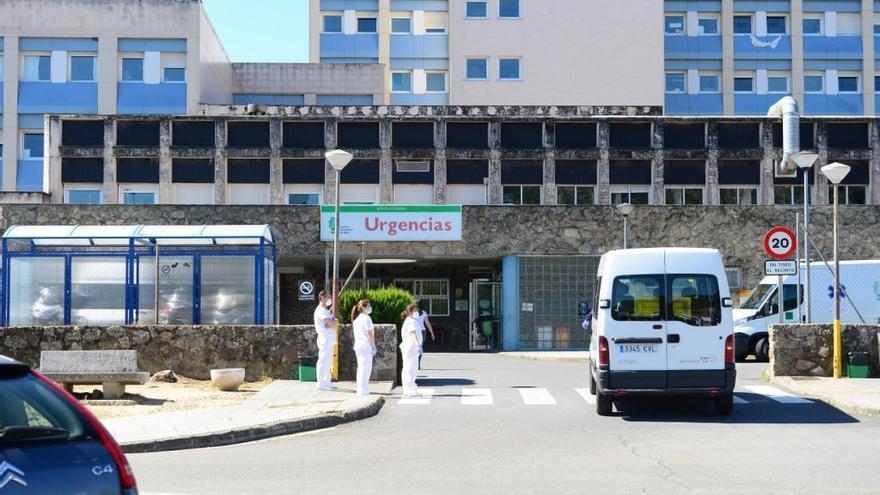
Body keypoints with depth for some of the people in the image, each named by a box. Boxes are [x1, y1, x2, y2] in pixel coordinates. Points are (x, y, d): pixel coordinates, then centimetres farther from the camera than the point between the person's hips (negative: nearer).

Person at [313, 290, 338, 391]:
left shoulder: (326, 310, 20)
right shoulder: (321, 310, -13)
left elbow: (335, 324, 17)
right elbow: (332, 324, -22)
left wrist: (334, 322, -5)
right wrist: (335, 322, 0)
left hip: (330, 339, 10)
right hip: (325, 338, -10)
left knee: (327, 361, 13)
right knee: (323, 360, -9)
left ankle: (326, 382, 19)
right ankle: (320, 383, -8)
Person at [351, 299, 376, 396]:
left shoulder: (356, 319, 15)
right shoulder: (366, 318, -12)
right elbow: (370, 334, -15)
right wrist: (374, 346, -11)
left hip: (358, 345, 9)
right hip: (366, 345, -9)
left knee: (361, 367, 13)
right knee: (366, 367, -5)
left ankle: (361, 389, 16)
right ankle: (363, 390, -4)